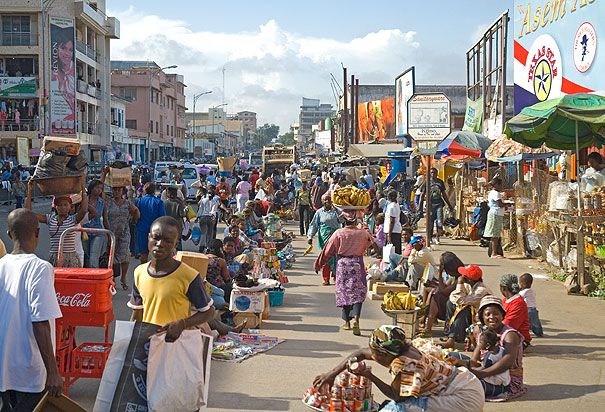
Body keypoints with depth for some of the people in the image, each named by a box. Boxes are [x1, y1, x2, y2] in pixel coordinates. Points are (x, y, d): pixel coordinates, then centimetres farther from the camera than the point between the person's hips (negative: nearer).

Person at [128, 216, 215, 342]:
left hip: (177, 343, -4)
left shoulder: (188, 276, -15)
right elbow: (137, 315, 13)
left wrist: (181, 324, -20)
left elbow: (208, 312, -7)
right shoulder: (139, 273, 1)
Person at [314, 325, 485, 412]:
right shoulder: (399, 349, -1)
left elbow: (397, 396, -15)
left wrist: (369, 375, -15)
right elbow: (361, 353, 9)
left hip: (467, 398, -9)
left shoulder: (406, 364, -26)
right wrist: (332, 373, 7)